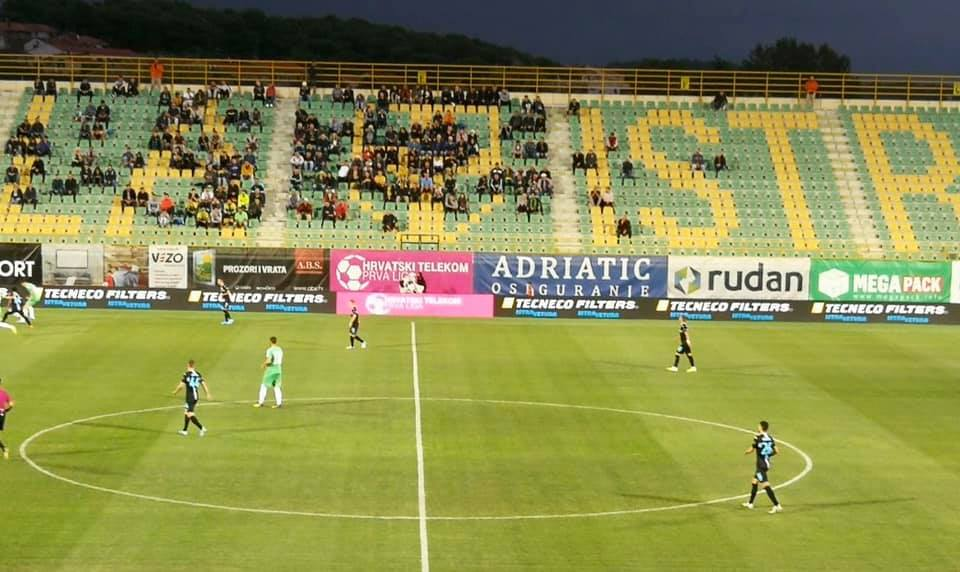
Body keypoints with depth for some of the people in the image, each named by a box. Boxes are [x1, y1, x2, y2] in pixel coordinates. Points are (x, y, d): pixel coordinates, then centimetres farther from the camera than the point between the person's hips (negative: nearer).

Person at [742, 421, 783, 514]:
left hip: (761, 465, -8)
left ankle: (777, 506, -19)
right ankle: (750, 503, 33)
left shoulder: (758, 438, -15)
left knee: (765, 485, -11)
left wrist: (746, 452, 13)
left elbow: (751, 450, -9)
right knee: (754, 482, 22)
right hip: (767, 463, 8)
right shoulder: (770, 438, 4)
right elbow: (776, 451, 3)